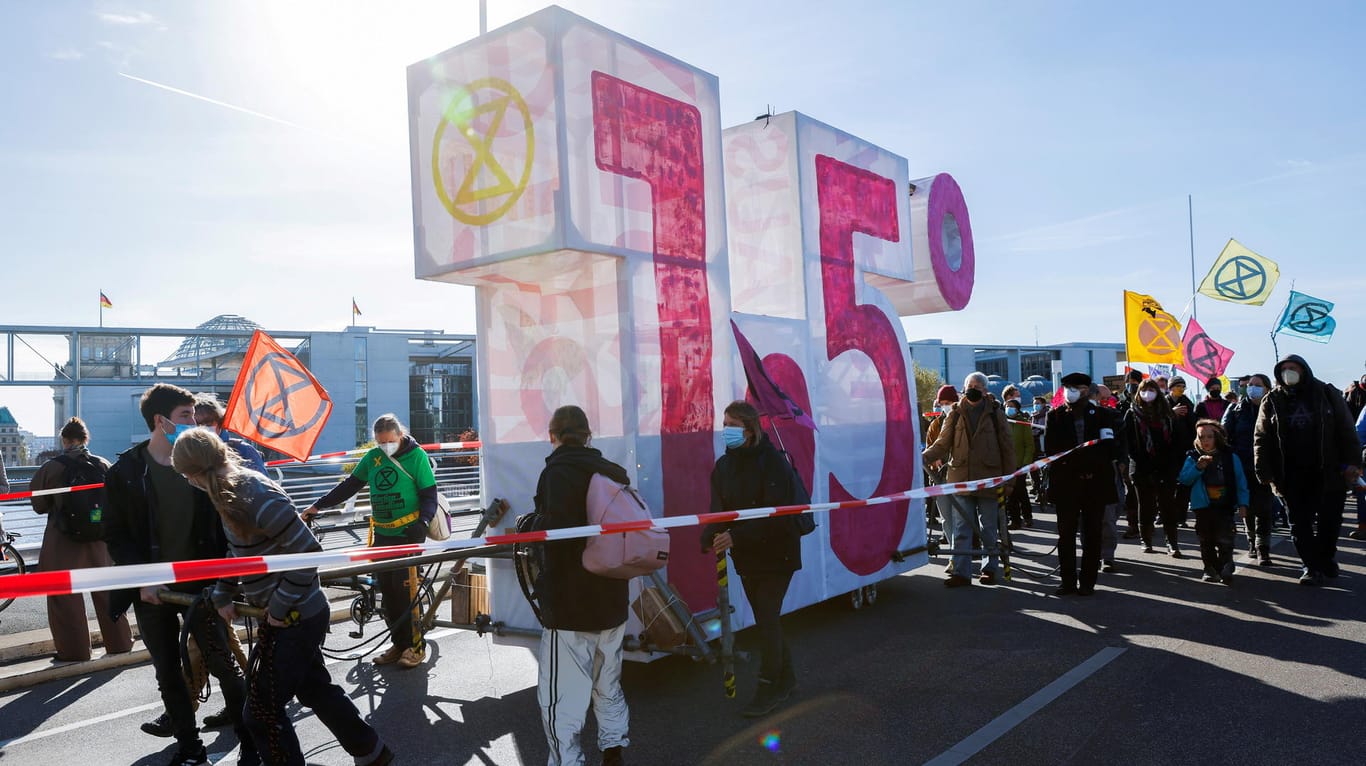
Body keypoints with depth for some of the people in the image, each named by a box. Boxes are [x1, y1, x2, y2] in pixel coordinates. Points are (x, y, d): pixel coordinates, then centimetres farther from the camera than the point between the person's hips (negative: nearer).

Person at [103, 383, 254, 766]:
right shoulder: (125, 472, -3)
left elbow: (222, 523, 1)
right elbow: (115, 534, -1)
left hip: (201, 583, 0)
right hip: (152, 589, 1)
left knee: (225, 665, 1)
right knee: (168, 674, 10)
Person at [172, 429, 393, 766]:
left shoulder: (258, 497, -26)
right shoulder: (234, 490, 2)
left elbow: (309, 554, -26)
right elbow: (237, 551, 17)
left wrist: (280, 608, -19)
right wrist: (222, 595, 11)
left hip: (294, 619, -9)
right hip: (300, 615, 9)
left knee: (261, 711, 3)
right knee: (316, 688, 23)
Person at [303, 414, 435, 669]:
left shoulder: (416, 456, -6)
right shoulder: (373, 457, 7)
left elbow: (430, 495, -7)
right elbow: (349, 485, 14)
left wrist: (423, 522, -22)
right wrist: (317, 506, 11)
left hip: (407, 534, -5)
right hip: (381, 534, 6)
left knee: (405, 589, -9)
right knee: (386, 591, 6)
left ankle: (416, 646, 3)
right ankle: (399, 644, 17)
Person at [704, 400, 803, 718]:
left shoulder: (772, 462, -19)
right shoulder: (724, 465, 1)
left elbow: (774, 514, -27)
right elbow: (718, 510, -3)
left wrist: (736, 537, -35)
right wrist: (710, 539, -23)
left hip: (776, 553, -6)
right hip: (746, 556, 7)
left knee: (767, 618, -6)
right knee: (765, 619, 15)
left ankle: (768, 689, 7)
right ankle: (785, 678, 31)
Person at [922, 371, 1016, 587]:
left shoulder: (995, 413, 3)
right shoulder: (955, 414, 6)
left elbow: (1007, 448, 4)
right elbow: (942, 444, 3)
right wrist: (924, 456, -16)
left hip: (988, 479, -1)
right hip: (961, 478, 1)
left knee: (988, 527, 9)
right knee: (960, 528, 1)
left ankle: (990, 568, 22)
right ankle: (961, 571, 5)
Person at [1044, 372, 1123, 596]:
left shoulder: (1103, 415, 3)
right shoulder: (1055, 416, 4)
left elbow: (1116, 449, -4)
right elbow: (1051, 448, -6)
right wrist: (1090, 457, -14)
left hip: (1096, 484, 0)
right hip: (1066, 484, 0)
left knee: (1092, 535, 6)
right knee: (1066, 535, 4)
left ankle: (1088, 582, 13)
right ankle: (1068, 581, 11)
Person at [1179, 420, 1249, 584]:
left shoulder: (1230, 457, 3)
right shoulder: (1193, 458, 3)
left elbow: (1241, 483, 4)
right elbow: (1183, 479, -6)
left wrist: (1242, 504, -3)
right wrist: (1198, 468, -19)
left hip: (1225, 506, -1)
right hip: (1203, 507, 2)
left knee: (1224, 540, -10)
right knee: (1206, 541, 9)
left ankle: (1226, 569, -7)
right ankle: (1210, 569, 19)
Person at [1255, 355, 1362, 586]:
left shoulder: (1327, 394, 3)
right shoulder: (1272, 401, 4)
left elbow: (1346, 431, 0)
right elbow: (1261, 439, 2)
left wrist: (1352, 462, -8)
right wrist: (1263, 471, -5)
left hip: (1329, 473, 0)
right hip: (1291, 478, 0)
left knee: (1330, 521, 8)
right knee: (1300, 524, 3)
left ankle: (1327, 558, 30)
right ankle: (1312, 567, 11)